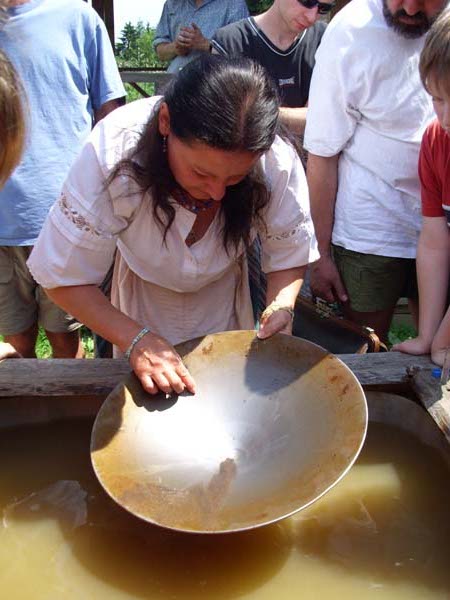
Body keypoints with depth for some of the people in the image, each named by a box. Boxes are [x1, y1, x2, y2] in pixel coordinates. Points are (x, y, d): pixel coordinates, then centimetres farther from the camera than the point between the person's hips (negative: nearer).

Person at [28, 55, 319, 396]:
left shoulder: (278, 163, -34)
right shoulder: (114, 151, -38)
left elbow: (291, 255, -16)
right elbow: (63, 275, -28)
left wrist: (281, 308, -36)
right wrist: (137, 339, -38)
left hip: (224, 295, 1)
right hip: (142, 293, -1)